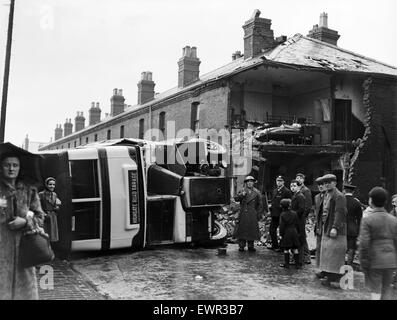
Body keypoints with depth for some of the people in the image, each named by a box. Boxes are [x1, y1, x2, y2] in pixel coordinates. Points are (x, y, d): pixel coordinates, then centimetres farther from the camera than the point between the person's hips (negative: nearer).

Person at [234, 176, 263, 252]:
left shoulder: (256, 192, 9)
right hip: (243, 214, 0)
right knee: (241, 229, -2)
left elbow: (260, 204, 10)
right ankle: (241, 246, 6)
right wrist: (241, 195, -23)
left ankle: (251, 246, 13)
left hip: (253, 215, 1)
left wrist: (259, 214, 4)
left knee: (252, 230, 1)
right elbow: (236, 199, -6)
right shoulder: (242, 191, 8)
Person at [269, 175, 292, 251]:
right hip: (275, 214, 8)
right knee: (272, 230, 11)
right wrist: (271, 209, 12)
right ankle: (275, 245, 23)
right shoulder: (274, 190, 15)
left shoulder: (287, 191, -9)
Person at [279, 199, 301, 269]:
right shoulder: (294, 213, 2)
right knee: (295, 249, 7)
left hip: (286, 233, -4)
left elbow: (282, 226, -10)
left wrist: (281, 234, -3)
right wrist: (298, 232, 16)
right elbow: (297, 224, 6)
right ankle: (297, 264, 9)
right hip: (294, 232, 4)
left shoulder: (282, 215, -10)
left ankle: (286, 264, 10)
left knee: (286, 249, 5)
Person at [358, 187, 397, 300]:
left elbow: (363, 244, -14)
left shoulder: (367, 220, -11)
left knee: (375, 291, 4)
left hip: (374, 262, -4)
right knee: (386, 290, 14)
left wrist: (364, 264, -5)